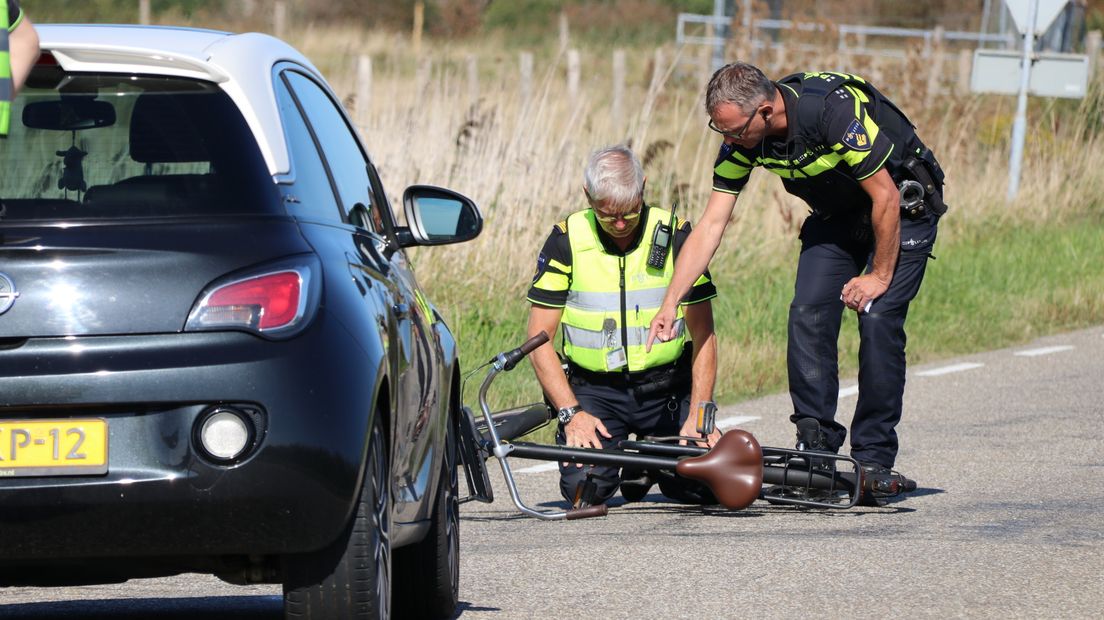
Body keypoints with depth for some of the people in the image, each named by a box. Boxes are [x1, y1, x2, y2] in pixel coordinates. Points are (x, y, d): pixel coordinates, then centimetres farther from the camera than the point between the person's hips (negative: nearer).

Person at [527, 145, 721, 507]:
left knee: (706, 486, -15)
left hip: (666, 387, 1)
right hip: (594, 391, -1)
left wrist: (700, 413, -14)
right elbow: (539, 340, -4)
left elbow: (703, 335, -2)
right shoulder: (567, 242, -6)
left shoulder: (676, 236, -5)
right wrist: (571, 412, -16)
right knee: (584, 487, -23)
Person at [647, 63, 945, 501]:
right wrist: (669, 304, -17)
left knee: (877, 320, -17)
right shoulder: (741, 139, -16)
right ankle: (815, 447, -3)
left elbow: (885, 196, -26)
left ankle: (874, 460, -9)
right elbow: (710, 225, -12)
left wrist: (880, 276, -17)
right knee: (807, 315, -11)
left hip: (903, 206, -6)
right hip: (836, 215, 6)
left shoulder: (835, 111, -36)